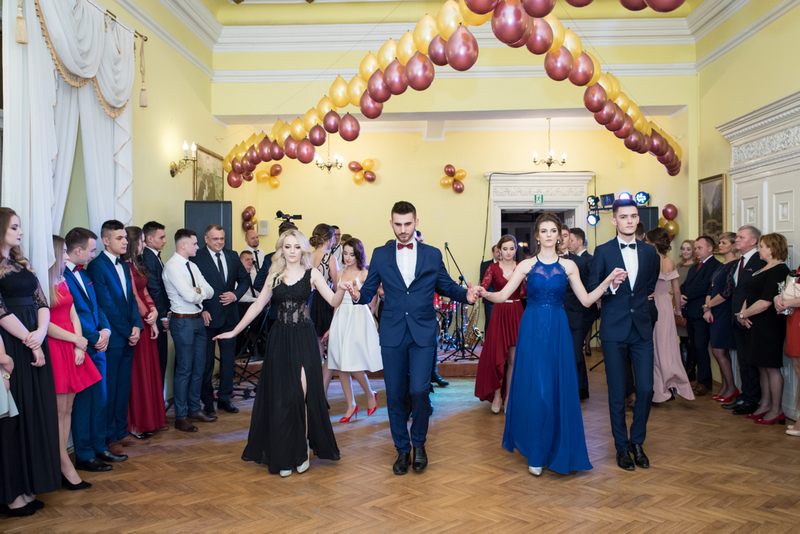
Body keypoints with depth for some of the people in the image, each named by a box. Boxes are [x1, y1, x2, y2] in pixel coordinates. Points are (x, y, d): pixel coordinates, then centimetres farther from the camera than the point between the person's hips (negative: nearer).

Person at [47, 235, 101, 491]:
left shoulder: (63, 281, 14)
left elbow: (73, 316, 11)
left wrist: (79, 347, -1)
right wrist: (78, 340, -7)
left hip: (72, 350, 8)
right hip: (54, 350, -8)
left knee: (67, 409, 9)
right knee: (58, 410, -1)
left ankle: (61, 462, 17)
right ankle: (66, 467, 6)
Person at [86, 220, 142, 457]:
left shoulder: (124, 266, 14)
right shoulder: (97, 266, -11)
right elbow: (106, 305, -14)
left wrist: (136, 326, -3)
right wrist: (128, 331, -11)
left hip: (128, 336, 7)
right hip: (112, 337, -7)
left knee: (123, 387, 13)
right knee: (109, 389, 1)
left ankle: (120, 432, 24)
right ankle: (108, 437, 11)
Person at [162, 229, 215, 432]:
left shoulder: (192, 266, 13)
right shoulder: (172, 266, -14)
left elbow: (210, 292, 8)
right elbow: (189, 296, -21)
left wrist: (198, 291, -10)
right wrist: (201, 292, -2)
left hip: (198, 319, 8)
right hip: (183, 321, -8)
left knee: (199, 367, 15)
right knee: (184, 369, -1)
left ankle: (194, 409, 28)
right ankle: (180, 417, 10)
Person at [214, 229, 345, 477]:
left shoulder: (311, 274, 0)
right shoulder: (274, 276, 8)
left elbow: (334, 301, -8)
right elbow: (257, 305, 12)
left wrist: (342, 288, -29)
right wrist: (234, 331, 11)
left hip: (304, 338, -2)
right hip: (280, 339, 3)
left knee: (302, 394, -6)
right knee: (280, 396, 5)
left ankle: (303, 449, 13)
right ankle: (283, 453, 17)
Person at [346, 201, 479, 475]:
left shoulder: (433, 255, 6)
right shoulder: (380, 255, 6)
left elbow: (446, 286, 10)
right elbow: (369, 291, 4)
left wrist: (466, 295, -9)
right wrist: (357, 295, -18)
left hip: (423, 334, -1)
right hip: (392, 335, 1)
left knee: (419, 390, -10)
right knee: (395, 395, 6)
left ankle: (419, 443, 17)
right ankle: (402, 449, 23)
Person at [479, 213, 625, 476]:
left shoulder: (568, 265, 7)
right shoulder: (526, 265, 2)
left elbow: (586, 300, 5)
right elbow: (503, 295, -4)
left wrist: (608, 280, -5)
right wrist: (485, 294, -23)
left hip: (558, 331, 2)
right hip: (532, 330, -1)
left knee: (559, 390, 3)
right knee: (534, 390, -1)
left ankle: (557, 449, 20)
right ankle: (535, 452, 14)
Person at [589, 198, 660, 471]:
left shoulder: (649, 252, 8)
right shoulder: (603, 251, -3)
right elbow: (592, 290, -4)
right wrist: (611, 286, -21)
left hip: (642, 329, 3)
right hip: (614, 329, -3)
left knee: (646, 389, 1)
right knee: (617, 392, 4)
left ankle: (637, 442, 21)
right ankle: (622, 446, 19)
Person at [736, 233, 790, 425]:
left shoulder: (779, 270, -14)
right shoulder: (763, 269, 15)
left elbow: (766, 302, -21)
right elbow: (750, 296, 15)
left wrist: (743, 314, -12)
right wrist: (743, 313, -2)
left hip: (770, 326, -9)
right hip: (756, 325, 9)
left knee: (771, 366, -2)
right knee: (762, 366, 13)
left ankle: (776, 410, 7)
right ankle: (765, 404, 21)